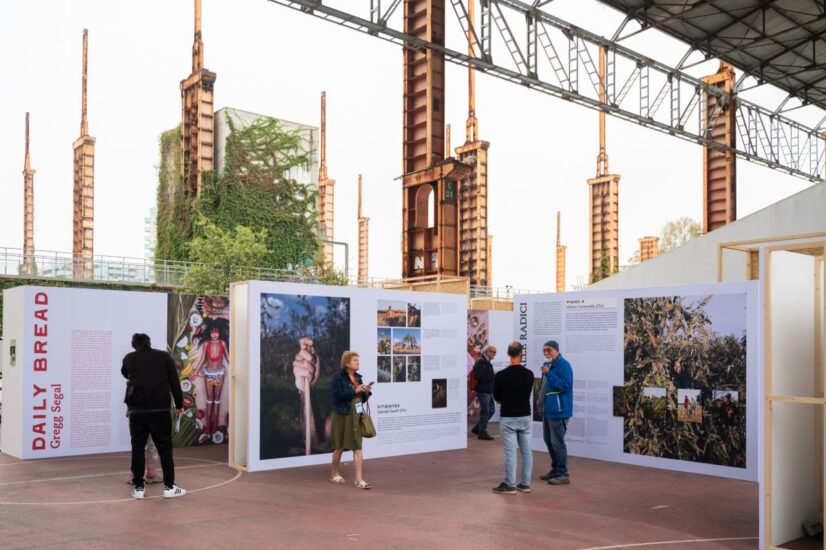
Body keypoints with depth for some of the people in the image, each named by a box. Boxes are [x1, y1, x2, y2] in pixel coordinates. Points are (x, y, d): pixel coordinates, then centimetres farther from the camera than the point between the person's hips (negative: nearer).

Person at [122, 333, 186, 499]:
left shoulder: (129, 358, 11)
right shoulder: (164, 356, 8)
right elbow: (174, 382, 6)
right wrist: (179, 404, 14)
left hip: (137, 409, 1)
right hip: (160, 409, -1)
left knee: (137, 448, 9)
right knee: (164, 447, 5)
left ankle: (138, 487, 11)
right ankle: (169, 487, 6)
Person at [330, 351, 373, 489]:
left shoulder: (358, 377, 9)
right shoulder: (338, 377, -9)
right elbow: (337, 395, -21)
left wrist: (366, 392, -6)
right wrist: (354, 391, -20)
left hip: (356, 416, 5)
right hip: (342, 415, -5)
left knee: (358, 447, -2)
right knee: (340, 446, 11)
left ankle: (359, 479, -1)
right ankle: (334, 473, 32)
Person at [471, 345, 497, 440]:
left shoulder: (487, 363, 16)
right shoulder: (480, 363, -15)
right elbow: (478, 377, -25)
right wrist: (491, 376, -20)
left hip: (488, 391, 10)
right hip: (483, 391, -10)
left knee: (491, 410, 13)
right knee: (485, 411, -4)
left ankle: (477, 428, 22)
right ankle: (482, 433, 6)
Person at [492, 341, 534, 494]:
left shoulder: (501, 375, -13)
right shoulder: (529, 374, -2)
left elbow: (496, 397, 0)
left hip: (508, 418, -4)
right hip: (525, 417, 4)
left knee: (510, 452, 0)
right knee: (526, 451, 10)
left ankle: (509, 485, 4)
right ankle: (525, 484, 15)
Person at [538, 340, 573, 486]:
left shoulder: (563, 365, -14)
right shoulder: (548, 365, 14)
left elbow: (565, 385, -25)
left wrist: (548, 373, -26)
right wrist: (541, 402, 14)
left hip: (558, 410, -10)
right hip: (548, 409, 10)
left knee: (557, 442, -7)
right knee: (548, 440, 17)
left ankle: (563, 474, 1)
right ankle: (555, 469, 28)